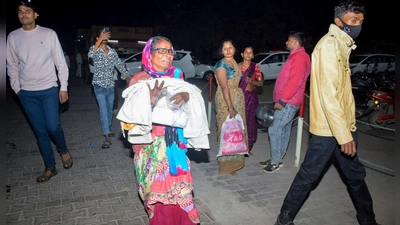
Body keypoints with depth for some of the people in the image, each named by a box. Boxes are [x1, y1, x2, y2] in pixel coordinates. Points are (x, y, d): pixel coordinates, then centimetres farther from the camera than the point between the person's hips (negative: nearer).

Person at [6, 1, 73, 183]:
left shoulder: (49, 34, -2)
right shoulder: (13, 37, 4)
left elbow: (60, 62, -1)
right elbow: (12, 66, 11)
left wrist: (63, 87, -4)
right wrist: (16, 88, 7)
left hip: (49, 89, -2)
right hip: (27, 93, 3)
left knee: (53, 127, -11)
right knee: (40, 132, 7)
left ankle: (63, 151, 22)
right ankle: (50, 168, 19)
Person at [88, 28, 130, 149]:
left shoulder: (113, 52, 6)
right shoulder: (95, 50, -6)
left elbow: (119, 64, 10)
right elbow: (90, 54, -29)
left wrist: (126, 75, -2)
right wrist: (100, 40, -39)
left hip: (110, 86, 5)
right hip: (99, 86, -4)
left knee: (109, 110, 16)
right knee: (103, 110, -12)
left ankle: (108, 130, 36)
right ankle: (107, 138, -13)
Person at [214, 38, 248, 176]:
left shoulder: (235, 63, 11)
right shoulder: (221, 65, -13)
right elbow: (224, 87, -20)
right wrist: (230, 108, -24)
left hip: (238, 99, 8)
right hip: (225, 100, -8)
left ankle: (234, 161, 27)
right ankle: (226, 166, 10)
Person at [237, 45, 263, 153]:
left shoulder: (255, 67, 3)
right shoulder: (238, 66, 4)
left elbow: (261, 83, 2)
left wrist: (252, 81, -15)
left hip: (251, 96, 0)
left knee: (250, 120, 2)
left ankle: (247, 146, 15)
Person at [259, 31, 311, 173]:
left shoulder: (300, 56, -15)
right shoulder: (295, 56, 18)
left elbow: (294, 81, -24)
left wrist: (282, 100, -23)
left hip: (288, 102, -10)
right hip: (288, 101, 10)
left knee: (275, 130, -8)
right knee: (284, 130, 13)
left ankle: (275, 161, 1)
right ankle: (277, 159, 21)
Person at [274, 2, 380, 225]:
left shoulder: (341, 46, 16)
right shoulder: (330, 44, -14)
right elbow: (328, 94, -23)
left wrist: (347, 128, 13)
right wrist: (344, 134, -23)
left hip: (343, 125, 10)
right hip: (328, 127, -10)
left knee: (355, 174, 19)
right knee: (308, 176, 0)